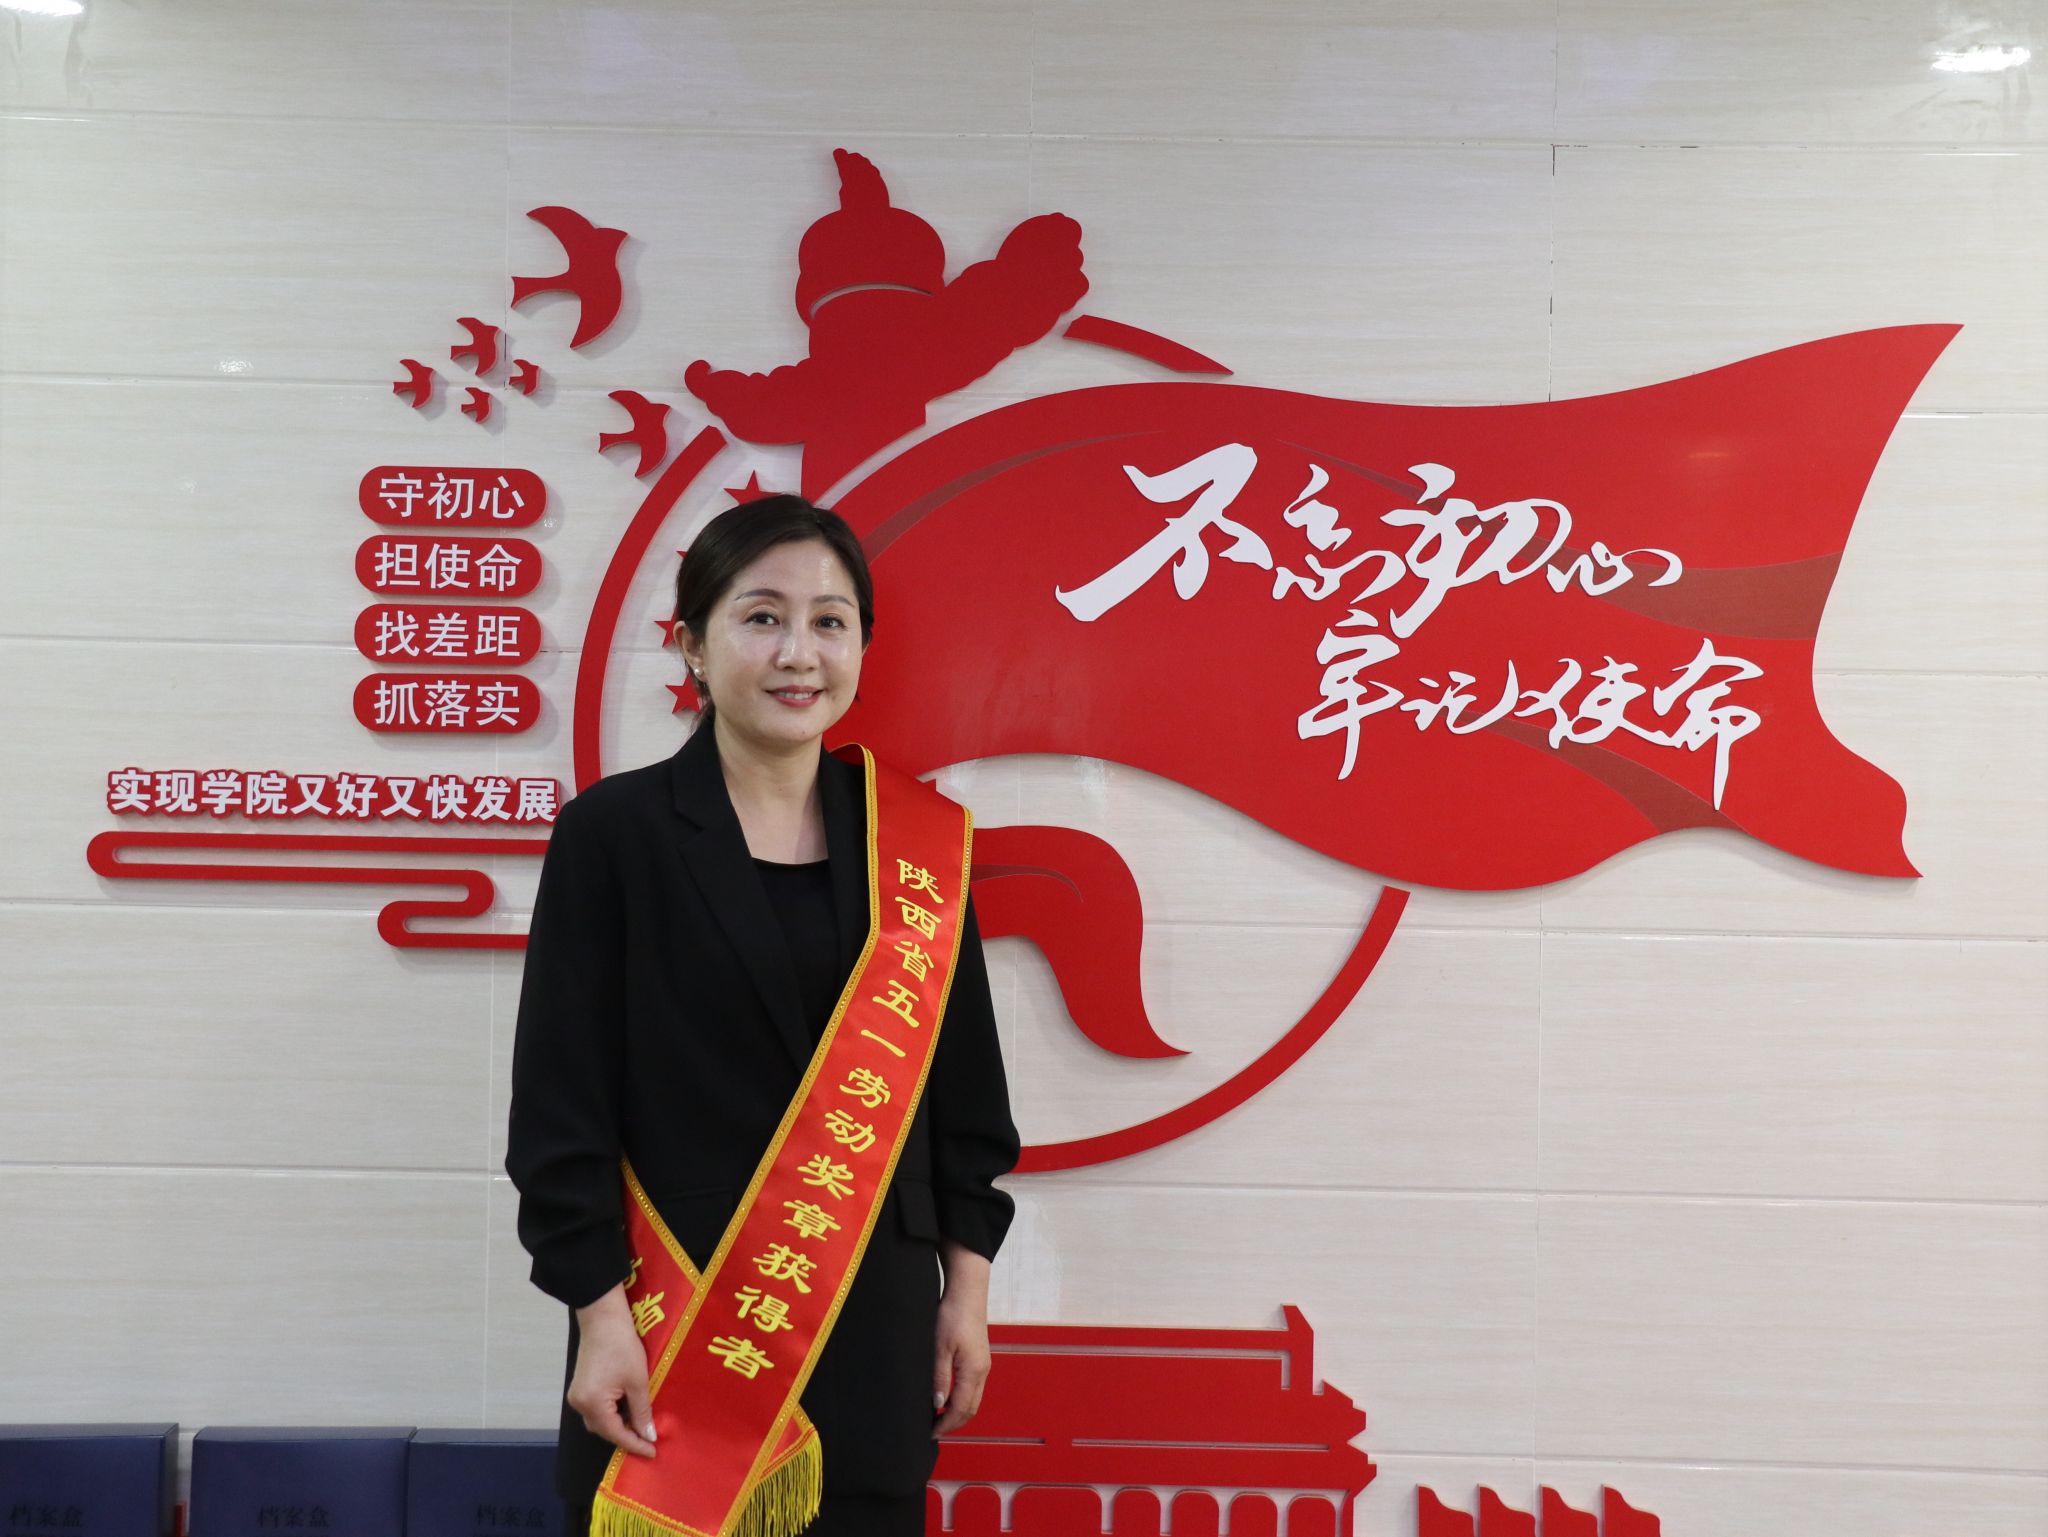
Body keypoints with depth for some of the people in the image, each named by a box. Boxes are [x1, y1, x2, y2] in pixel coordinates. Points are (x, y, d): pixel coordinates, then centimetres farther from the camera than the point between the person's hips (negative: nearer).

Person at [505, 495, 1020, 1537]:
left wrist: (965, 1290, 6)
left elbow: (962, 1084, 8)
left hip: (875, 1322, 3)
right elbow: (562, 1099, -7)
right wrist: (600, 1316, -10)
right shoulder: (612, 832, -6)